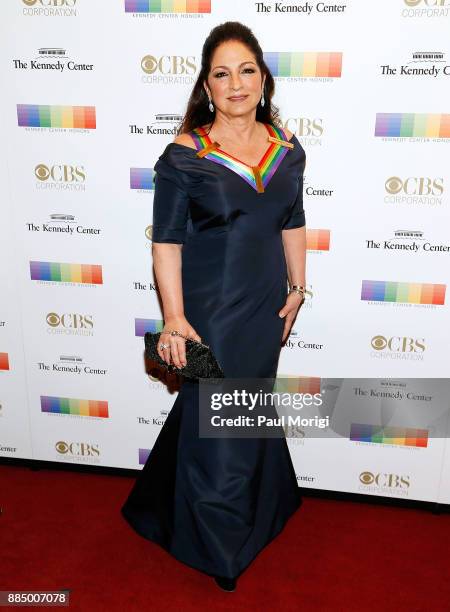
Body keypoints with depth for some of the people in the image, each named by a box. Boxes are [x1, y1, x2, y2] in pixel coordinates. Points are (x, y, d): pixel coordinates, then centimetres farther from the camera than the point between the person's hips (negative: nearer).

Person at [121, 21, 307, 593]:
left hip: (265, 305, 5)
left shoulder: (286, 148, 2)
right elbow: (166, 241, -14)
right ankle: (220, 550, 34)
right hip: (211, 308, -4)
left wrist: (297, 287, 10)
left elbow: (292, 224, 10)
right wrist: (174, 318, -19)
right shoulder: (185, 155, -13)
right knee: (217, 420, 7)